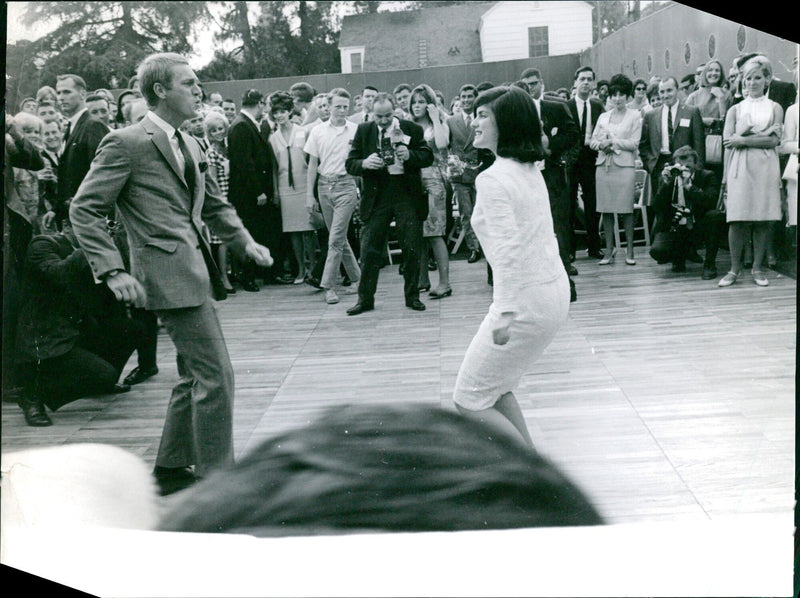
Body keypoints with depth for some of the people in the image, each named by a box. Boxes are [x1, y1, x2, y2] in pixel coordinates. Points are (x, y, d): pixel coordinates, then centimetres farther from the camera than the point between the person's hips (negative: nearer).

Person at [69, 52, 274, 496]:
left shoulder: (189, 145, 16)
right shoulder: (127, 144, -9)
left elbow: (214, 205, 27)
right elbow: (84, 210, -10)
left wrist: (244, 242, 12)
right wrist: (113, 270, -19)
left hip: (194, 270, 9)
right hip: (169, 273, -9)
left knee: (195, 375, 15)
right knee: (215, 374, -9)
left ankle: (171, 469, 28)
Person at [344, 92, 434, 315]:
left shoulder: (412, 129, 1)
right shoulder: (363, 131, 4)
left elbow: (428, 156, 2)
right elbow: (350, 163, 2)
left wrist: (410, 155, -18)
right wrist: (364, 163, -20)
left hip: (407, 195, 0)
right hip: (376, 196, 1)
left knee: (412, 248, 4)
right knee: (370, 249, 1)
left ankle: (412, 296, 17)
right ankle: (365, 298, 11)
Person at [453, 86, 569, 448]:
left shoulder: (492, 179, -15)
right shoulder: (532, 171, 11)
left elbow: (507, 249, -24)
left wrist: (504, 312, -29)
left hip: (526, 300, -9)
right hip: (554, 292, 9)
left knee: (470, 399, 3)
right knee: (496, 388, 23)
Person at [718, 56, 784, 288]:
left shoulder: (774, 108, 12)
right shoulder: (735, 109, 12)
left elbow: (774, 140, -2)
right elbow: (727, 140, -2)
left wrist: (743, 139, -8)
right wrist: (761, 134, -8)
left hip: (765, 167, 0)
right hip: (740, 167, 0)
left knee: (762, 220, 0)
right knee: (737, 220, -6)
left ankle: (758, 268, 8)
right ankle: (735, 268, 2)